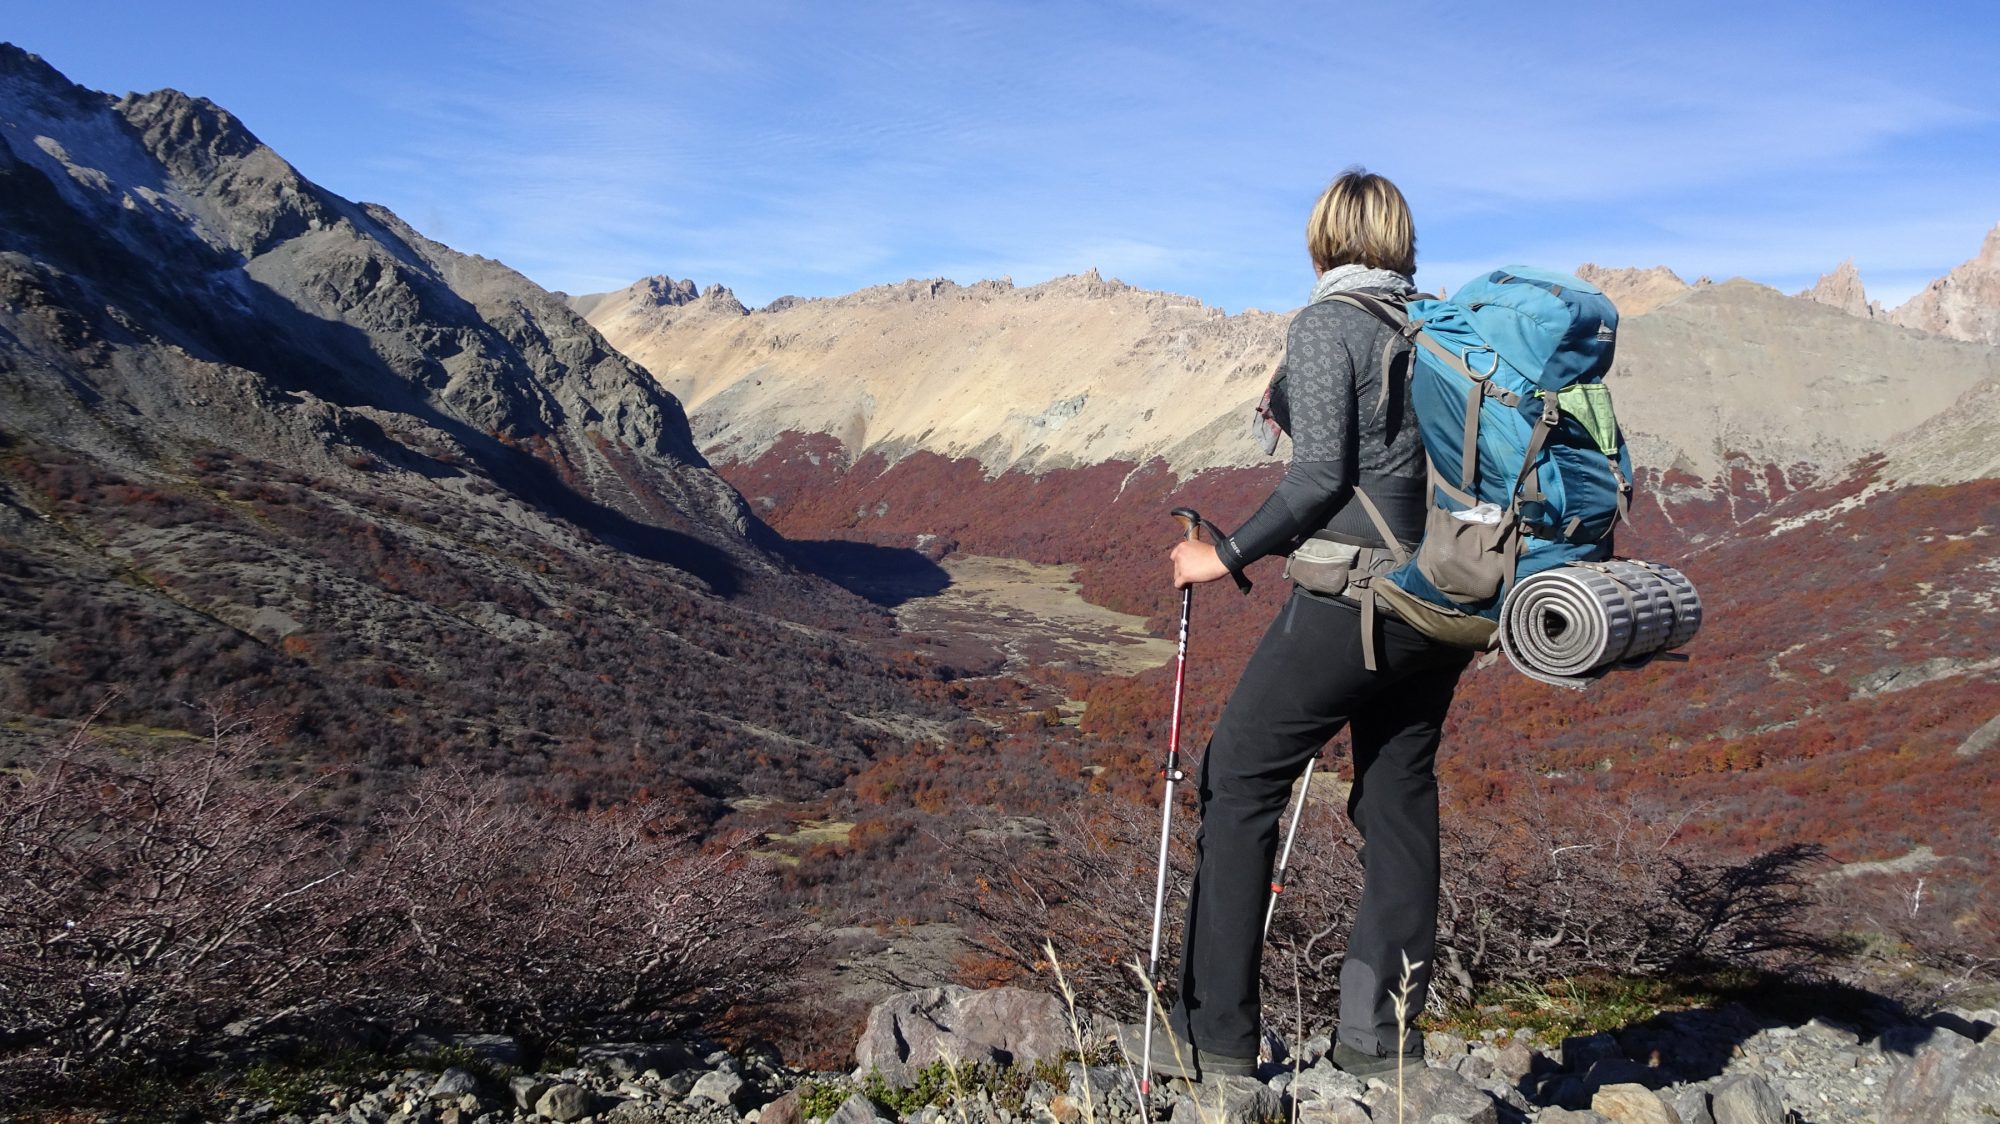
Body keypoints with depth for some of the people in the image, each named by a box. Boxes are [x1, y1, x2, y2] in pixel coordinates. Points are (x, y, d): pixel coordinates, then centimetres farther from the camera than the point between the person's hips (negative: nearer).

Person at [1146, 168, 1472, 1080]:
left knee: (1238, 783, 2)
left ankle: (1215, 1033, 5)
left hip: (1354, 596, -7)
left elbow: (1320, 474, -16)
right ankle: (1382, 1039, 18)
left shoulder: (1325, 325, -8)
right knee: (1399, 804, 12)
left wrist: (1229, 553, -9)